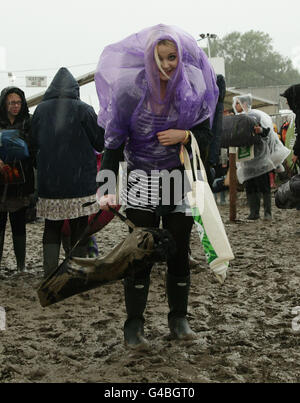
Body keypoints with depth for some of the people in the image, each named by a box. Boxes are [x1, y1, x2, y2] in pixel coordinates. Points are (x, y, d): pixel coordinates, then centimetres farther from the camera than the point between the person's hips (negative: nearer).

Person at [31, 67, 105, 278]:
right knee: (79, 228, 7)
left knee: (51, 228, 11)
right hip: (80, 181, -2)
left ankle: (50, 274, 7)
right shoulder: (84, 110, -8)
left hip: (48, 182, 3)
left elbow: (34, 144, 9)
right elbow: (101, 142, -3)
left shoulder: (40, 110, 1)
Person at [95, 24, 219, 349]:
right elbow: (114, 140, -8)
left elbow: (205, 135, 6)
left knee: (179, 252, 9)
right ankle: (133, 326, 7)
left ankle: (179, 319, 23)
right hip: (141, 181, -2)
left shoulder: (192, 89, -4)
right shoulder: (130, 88, -10)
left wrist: (185, 136, -16)